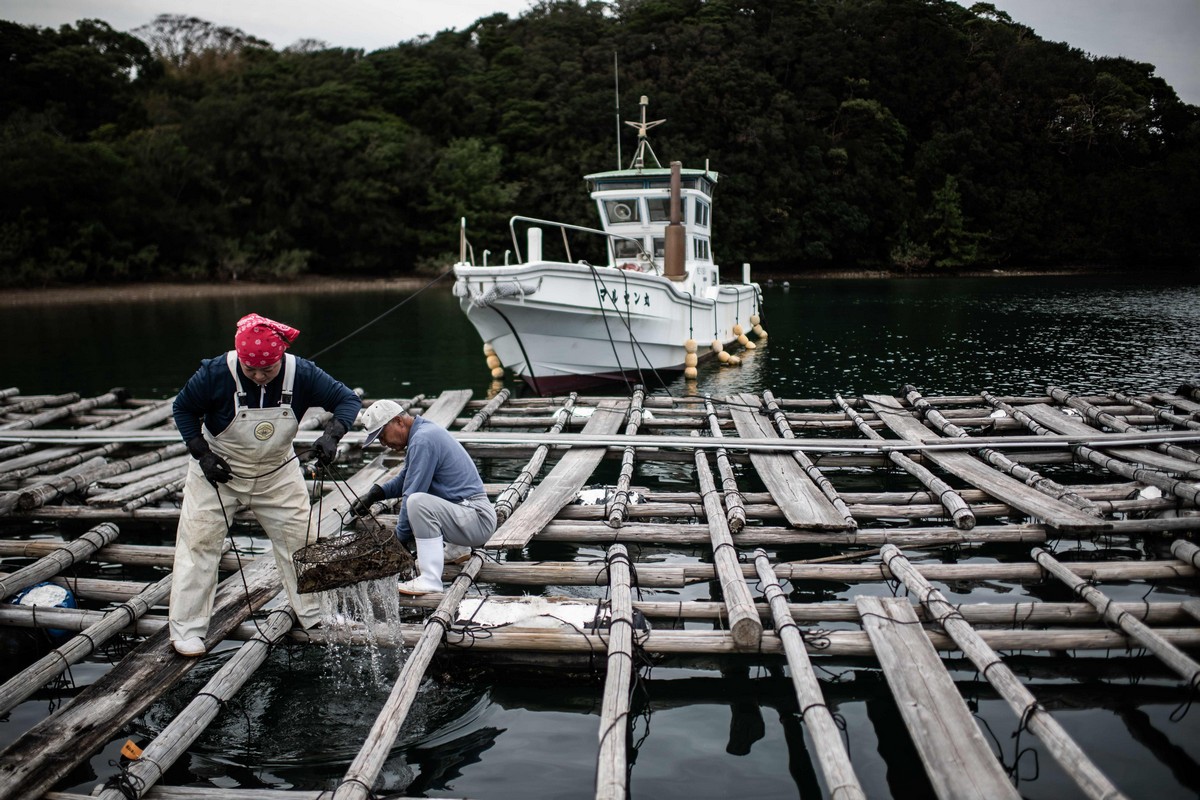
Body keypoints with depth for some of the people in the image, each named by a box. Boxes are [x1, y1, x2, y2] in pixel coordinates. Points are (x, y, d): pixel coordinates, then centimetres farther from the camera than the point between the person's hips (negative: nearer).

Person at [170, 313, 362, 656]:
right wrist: (202, 455, -17)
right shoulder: (216, 373, -25)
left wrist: (331, 435, -36)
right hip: (218, 473, -1)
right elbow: (183, 408, -8)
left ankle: (315, 615, 22)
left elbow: (348, 399, -17)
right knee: (199, 543, 0)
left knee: (300, 538, 5)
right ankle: (187, 630, 14)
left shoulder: (301, 373, -23)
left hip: (277, 473, 2)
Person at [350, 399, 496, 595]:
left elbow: (413, 493, -20)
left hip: (477, 521, -10)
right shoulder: (424, 429, 13)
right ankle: (457, 549, 28)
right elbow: (405, 479, 23)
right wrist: (374, 494, 8)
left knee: (417, 502, -32)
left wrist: (400, 539, -10)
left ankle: (430, 580, -28)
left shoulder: (423, 440, -18)